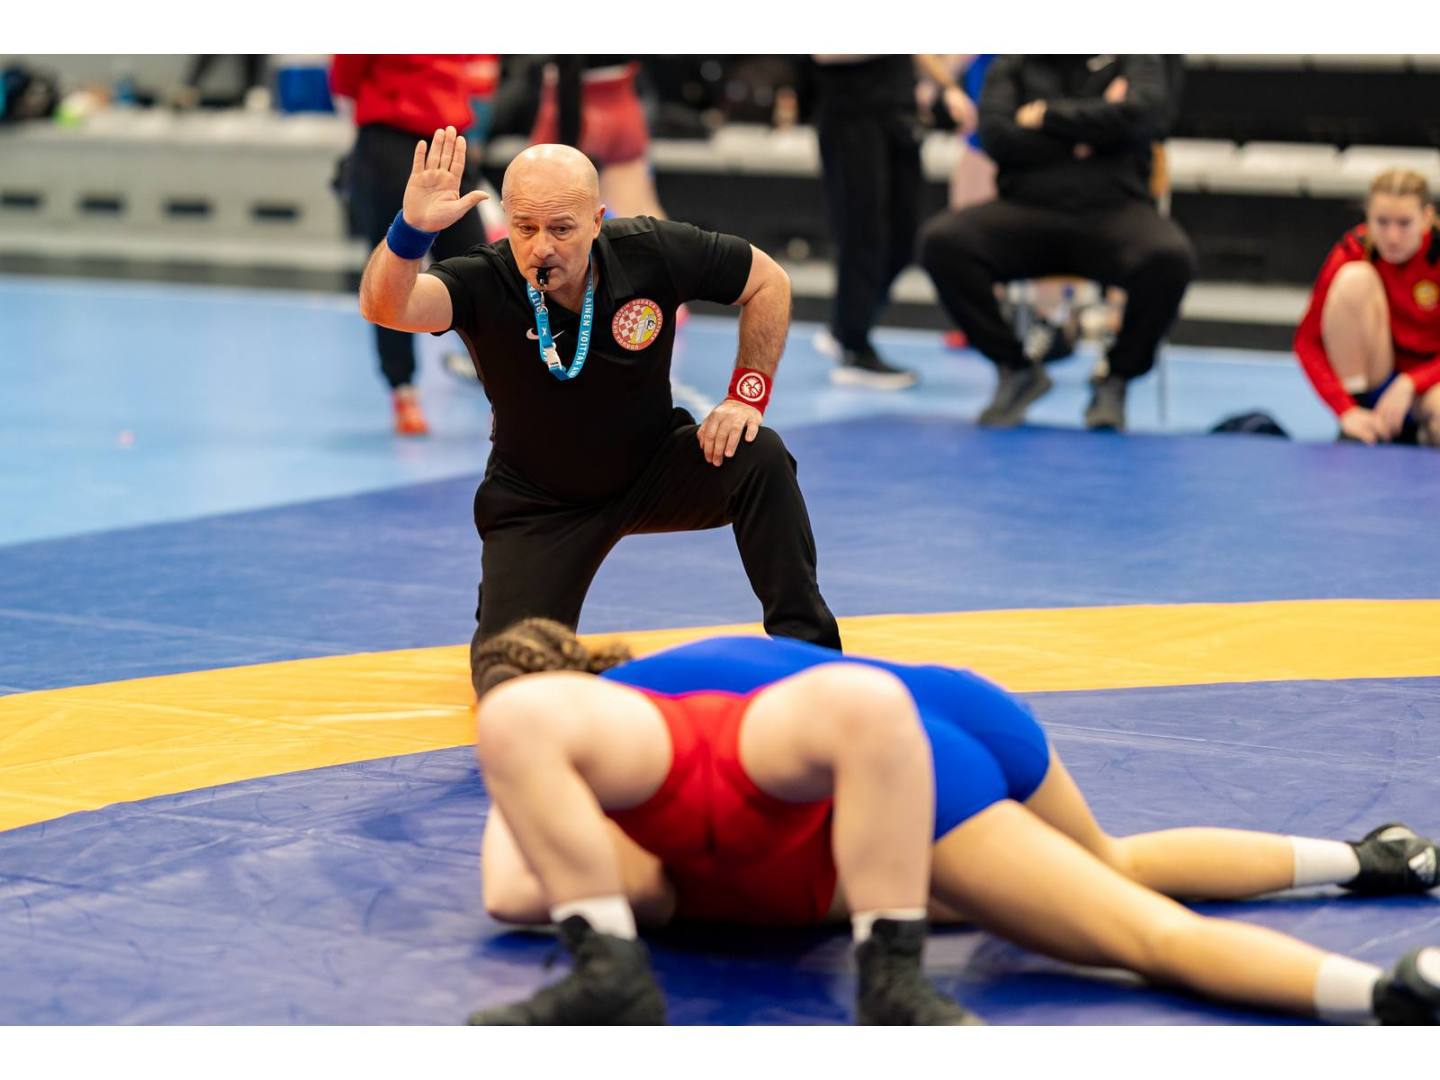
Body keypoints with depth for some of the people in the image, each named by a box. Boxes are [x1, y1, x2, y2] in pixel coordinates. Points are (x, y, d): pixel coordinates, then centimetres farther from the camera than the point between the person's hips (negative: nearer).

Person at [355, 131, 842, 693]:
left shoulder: (652, 253, -21)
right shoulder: (485, 283, -26)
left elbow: (768, 281, -5)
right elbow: (384, 306, -45)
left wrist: (748, 395, -14)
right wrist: (411, 229, -64)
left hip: (654, 470, 1)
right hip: (539, 501, -1)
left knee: (760, 456, -27)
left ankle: (807, 645, -12)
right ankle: (505, 601, 28)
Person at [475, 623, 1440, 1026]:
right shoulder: (678, 668, 33)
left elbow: (511, 895, 2)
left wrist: (511, 802, 22)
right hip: (965, 698, 8)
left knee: (1145, 932, -17)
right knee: (1112, 865, 34)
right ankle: (1363, 858, 22)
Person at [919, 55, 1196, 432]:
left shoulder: (1136, 60, 13)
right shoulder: (1011, 65, 16)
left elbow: (1144, 114, -9)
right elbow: (996, 135, -2)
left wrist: (1049, 116, -4)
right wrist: (1092, 131, -5)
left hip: (1114, 210, -1)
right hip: (1028, 208, 2)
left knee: (1170, 258, -34)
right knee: (941, 240, -27)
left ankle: (1116, 379, -9)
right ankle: (1015, 369, -8)